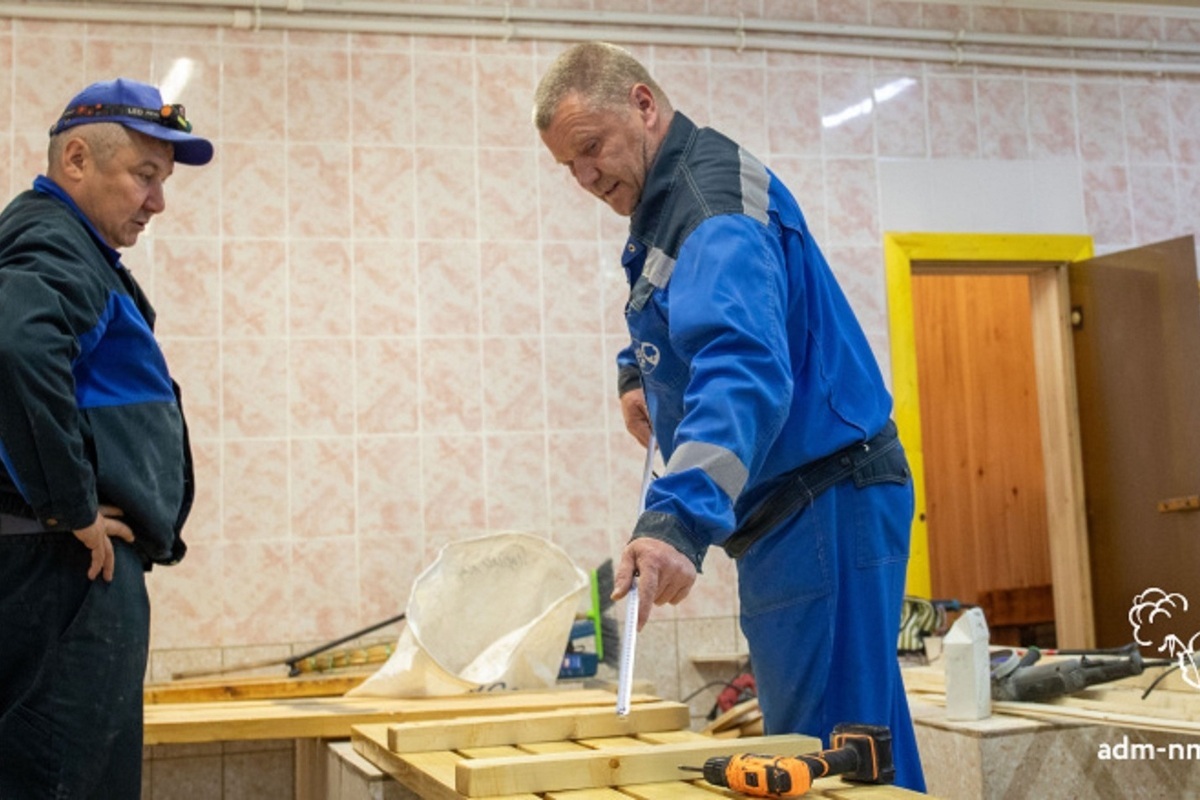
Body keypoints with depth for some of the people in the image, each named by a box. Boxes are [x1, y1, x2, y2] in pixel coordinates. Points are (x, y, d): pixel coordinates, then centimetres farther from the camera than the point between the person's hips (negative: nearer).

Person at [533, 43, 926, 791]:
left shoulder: (717, 194, -17)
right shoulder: (663, 202, 15)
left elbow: (742, 365, -34)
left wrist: (675, 519, -45)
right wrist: (639, 372, 15)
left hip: (827, 501, -10)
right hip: (785, 510, 10)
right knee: (801, 737, 13)